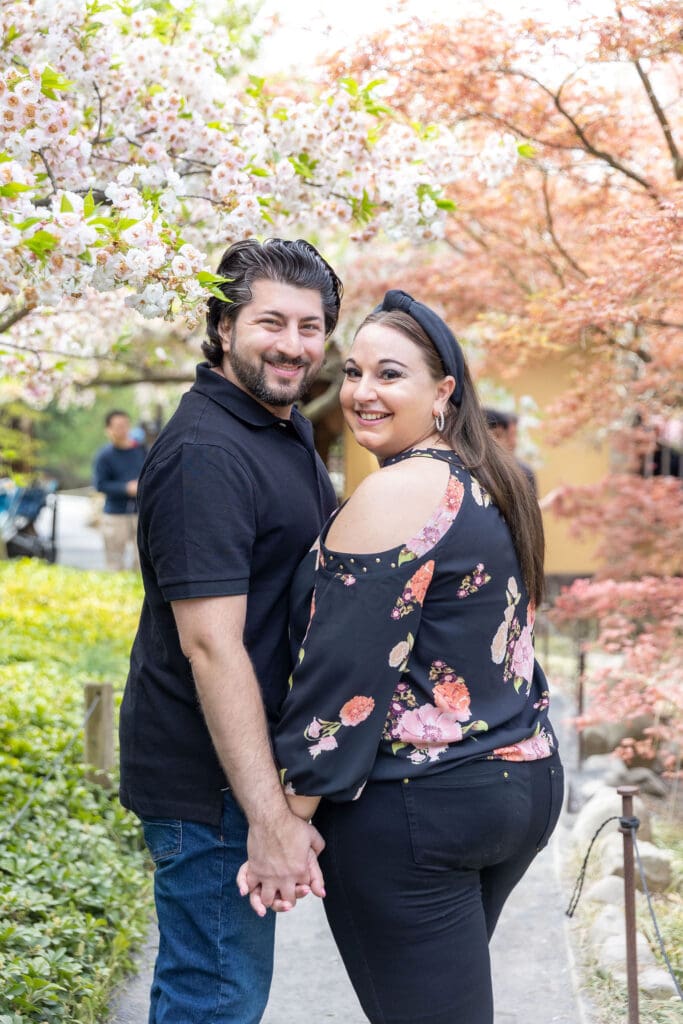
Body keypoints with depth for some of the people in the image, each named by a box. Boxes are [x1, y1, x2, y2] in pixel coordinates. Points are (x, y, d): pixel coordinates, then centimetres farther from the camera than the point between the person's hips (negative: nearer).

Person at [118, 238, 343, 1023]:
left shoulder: (288, 430, 10)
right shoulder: (205, 455, -22)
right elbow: (210, 645, -26)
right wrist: (269, 817, -27)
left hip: (253, 759, 10)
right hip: (210, 781, -10)